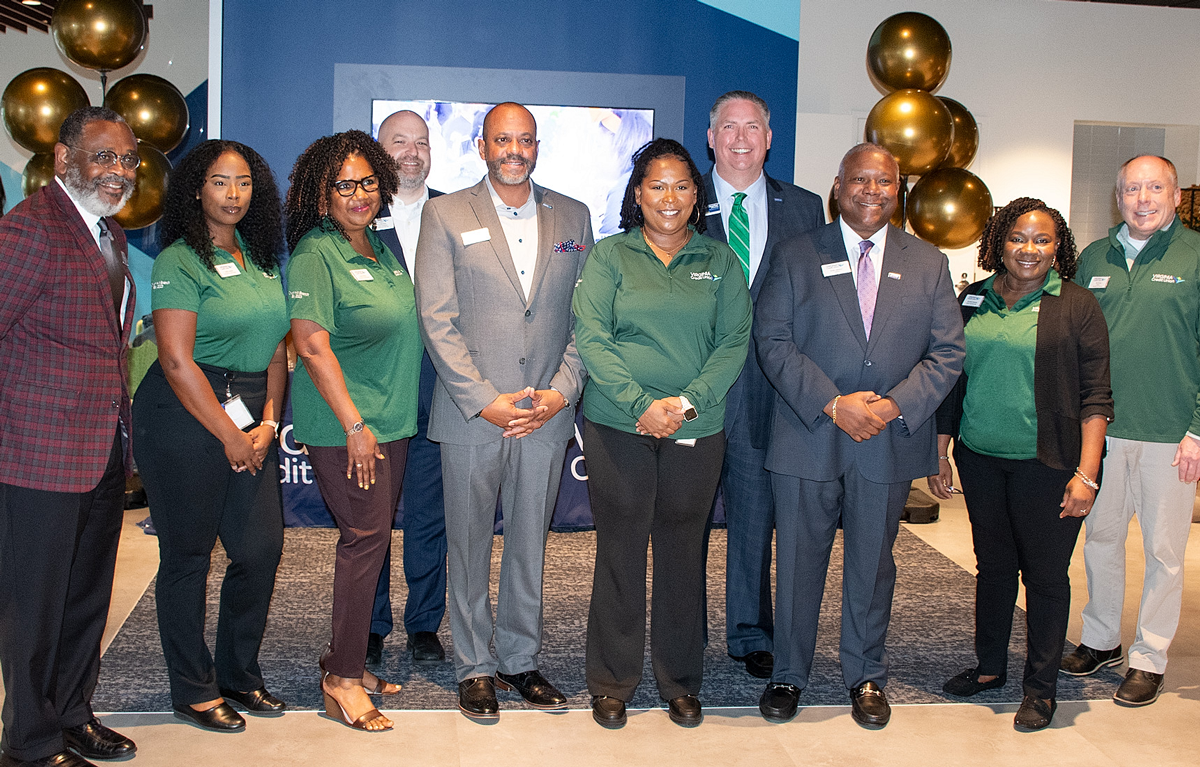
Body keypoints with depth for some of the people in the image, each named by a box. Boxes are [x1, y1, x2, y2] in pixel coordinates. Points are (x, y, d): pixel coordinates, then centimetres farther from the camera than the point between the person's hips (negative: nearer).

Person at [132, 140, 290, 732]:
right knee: (188, 554, 3)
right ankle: (192, 690, 17)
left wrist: (267, 422, 0)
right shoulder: (179, 261, -9)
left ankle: (239, 673, 24)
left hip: (251, 420, 7)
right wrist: (230, 436, -12)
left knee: (262, 546, 5)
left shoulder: (261, 258, 13)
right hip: (185, 418, -6)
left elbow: (276, 348, 12)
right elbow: (177, 361, -15)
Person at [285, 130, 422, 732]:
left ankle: (348, 660, 23)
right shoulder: (315, 253, -11)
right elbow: (312, 345, -16)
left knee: (371, 536, 11)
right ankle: (342, 681, 3)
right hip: (343, 424, -8)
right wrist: (355, 423, -18)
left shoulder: (381, 247, 13)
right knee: (367, 535, -8)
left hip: (391, 421, 8)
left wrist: (389, 417, 16)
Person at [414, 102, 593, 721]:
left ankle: (521, 658, 25)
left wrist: (561, 392, -6)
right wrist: (484, 400, -13)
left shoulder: (572, 217, 9)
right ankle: (475, 666, 21)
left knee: (529, 543, 11)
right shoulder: (445, 215, 1)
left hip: (546, 415, 2)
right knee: (469, 545, 7)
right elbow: (437, 320, -6)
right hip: (470, 414, -2)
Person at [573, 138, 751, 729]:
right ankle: (612, 681, 19)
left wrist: (687, 402, -13)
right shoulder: (610, 256, 3)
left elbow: (735, 342, 2)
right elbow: (591, 337, -5)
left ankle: (681, 681, 23)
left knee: (682, 553, 8)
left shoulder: (720, 261, 9)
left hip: (697, 431, 2)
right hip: (618, 427, -1)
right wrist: (640, 405, -15)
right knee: (620, 551, 4)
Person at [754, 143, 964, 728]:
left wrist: (894, 405, -13)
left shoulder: (929, 264, 7)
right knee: (798, 562, 7)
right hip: (807, 438, -1)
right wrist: (833, 404, -16)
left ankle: (866, 677, 29)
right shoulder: (796, 256, 1)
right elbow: (773, 342, -6)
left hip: (891, 441, 2)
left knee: (872, 564, 13)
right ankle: (788, 675, 24)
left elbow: (948, 352, 3)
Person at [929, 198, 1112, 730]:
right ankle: (989, 666, 29)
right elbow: (953, 381, 13)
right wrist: (940, 454, 11)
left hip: (1045, 465, -3)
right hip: (980, 459, 4)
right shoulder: (973, 301, 8)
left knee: (1045, 574, 4)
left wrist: (1086, 474, -13)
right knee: (992, 565, 13)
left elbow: (1096, 397, -6)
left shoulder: (1076, 306, -3)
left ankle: (1041, 687, 17)